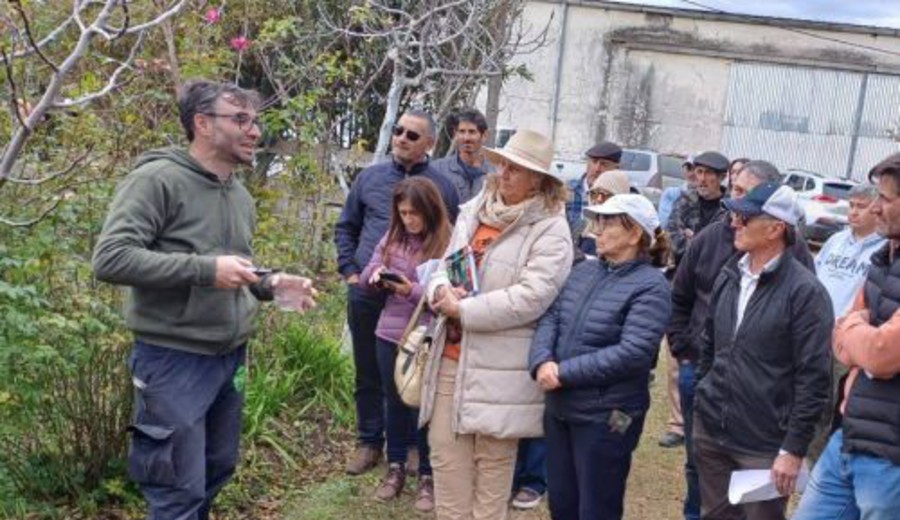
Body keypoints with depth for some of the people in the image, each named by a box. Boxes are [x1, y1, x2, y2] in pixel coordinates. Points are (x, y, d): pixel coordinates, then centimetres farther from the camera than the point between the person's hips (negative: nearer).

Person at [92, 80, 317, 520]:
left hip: (232, 358, 8)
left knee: (216, 474, 21)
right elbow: (110, 259, -23)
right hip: (174, 360, -8)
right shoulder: (158, 179, -14)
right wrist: (206, 268, -26)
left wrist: (269, 285, 1)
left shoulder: (241, 196, 12)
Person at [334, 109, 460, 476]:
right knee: (368, 372, 12)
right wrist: (349, 270, 5)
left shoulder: (441, 186, 1)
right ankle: (369, 441, 25)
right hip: (366, 293, 2)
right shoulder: (370, 177, 8)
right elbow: (346, 227, 15)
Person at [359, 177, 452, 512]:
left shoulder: (446, 243, -14)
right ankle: (395, 468, 34)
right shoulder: (392, 237, 4)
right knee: (394, 403, 17)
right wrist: (375, 274, -13)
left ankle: (427, 476, 23)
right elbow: (366, 277, 8)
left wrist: (412, 290, -28)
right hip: (388, 334, 5)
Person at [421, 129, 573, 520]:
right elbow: (445, 265, 17)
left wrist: (462, 310, -16)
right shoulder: (473, 212, 12)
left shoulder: (550, 230, -10)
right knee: (446, 457, 11)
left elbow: (531, 297, -20)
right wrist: (441, 289, -8)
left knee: (493, 463, 6)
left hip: (499, 367, -6)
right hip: (451, 357, 6)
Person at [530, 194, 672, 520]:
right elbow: (550, 318, 3)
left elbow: (633, 353, -22)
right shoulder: (584, 270, 9)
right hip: (559, 409, 7)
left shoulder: (650, 286, -13)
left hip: (606, 417, -7)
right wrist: (542, 362, -18)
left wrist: (563, 373, -21)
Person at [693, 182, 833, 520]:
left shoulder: (805, 292, -14)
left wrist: (794, 450, -16)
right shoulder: (729, 276, 6)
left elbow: (814, 378, -15)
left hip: (764, 446, -6)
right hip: (709, 431, 6)